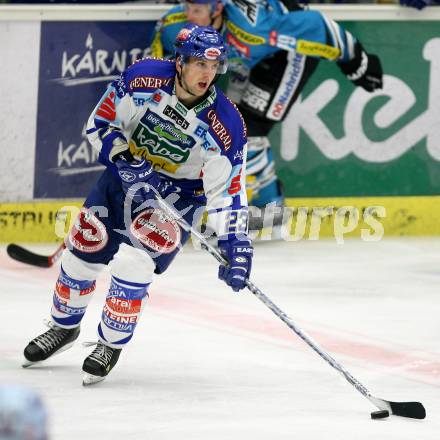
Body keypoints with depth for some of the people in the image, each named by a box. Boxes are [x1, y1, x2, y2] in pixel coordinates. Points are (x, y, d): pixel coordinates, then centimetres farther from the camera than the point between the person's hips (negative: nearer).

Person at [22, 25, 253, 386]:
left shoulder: (225, 124, -25)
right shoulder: (144, 79, -21)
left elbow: (227, 190, -20)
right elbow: (101, 123, -8)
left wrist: (235, 244, -27)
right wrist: (122, 158, -24)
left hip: (180, 192, -3)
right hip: (127, 174, 3)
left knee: (132, 261, -21)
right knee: (84, 249, 5)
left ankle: (111, 345, -1)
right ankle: (64, 327, 31)